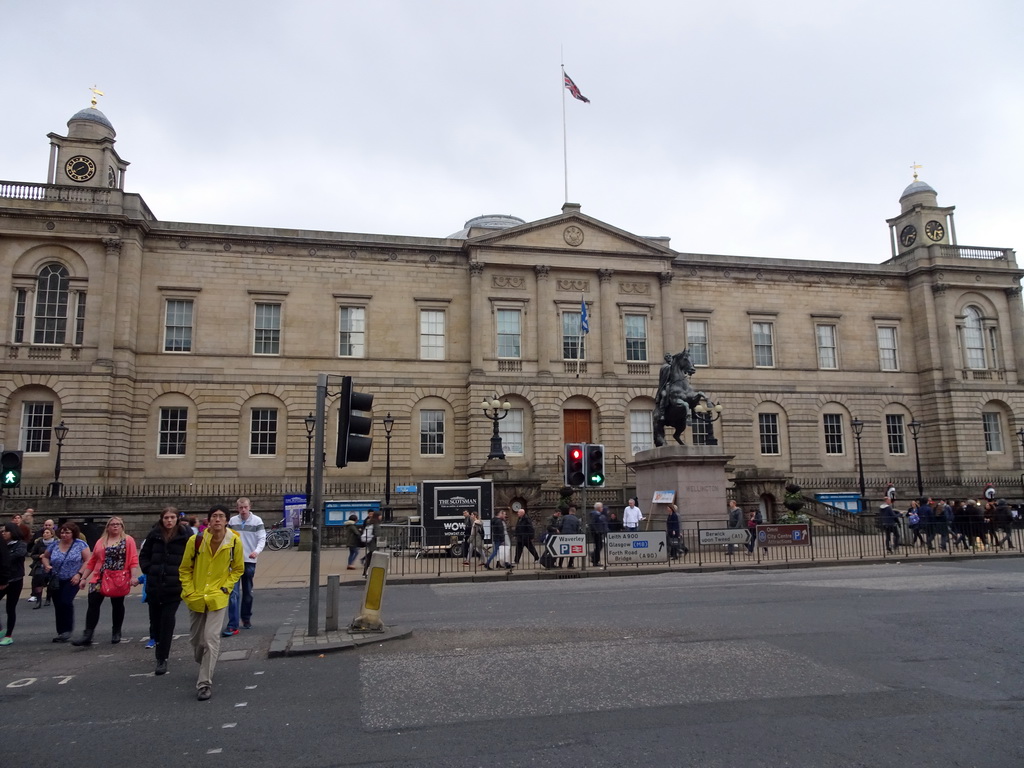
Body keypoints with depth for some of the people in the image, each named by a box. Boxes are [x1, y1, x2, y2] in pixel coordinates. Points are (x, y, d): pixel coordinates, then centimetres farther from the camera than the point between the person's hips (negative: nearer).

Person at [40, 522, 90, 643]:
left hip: (72, 580, -4)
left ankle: (67, 630, -5)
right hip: (56, 581, 4)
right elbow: (45, 557, 20)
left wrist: (79, 574, -16)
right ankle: (61, 633, 18)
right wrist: (47, 565, -1)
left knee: (66, 602, -19)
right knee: (58, 606, 7)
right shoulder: (54, 545, 5)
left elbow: (88, 560, -7)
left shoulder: (80, 544, -6)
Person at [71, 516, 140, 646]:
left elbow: (133, 561, -7)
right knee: (93, 604, -6)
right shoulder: (101, 542, 12)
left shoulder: (128, 540, 0)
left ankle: (116, 633, 23)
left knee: (117, 605, 8)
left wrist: (134, 576, -17)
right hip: (100, 579, 3)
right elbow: (92, 562, 14)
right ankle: (87, 635, -4)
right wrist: (83, 578, 10)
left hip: (119, 580, -3)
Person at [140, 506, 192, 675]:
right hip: (154, 585, 4)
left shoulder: (186, 535, -7)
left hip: (174, 586, -4)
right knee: (155, 619, 13)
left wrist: (184, 574, -8)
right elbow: (144, 555, 14)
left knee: (167, 621, -5)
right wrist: (149, 570, 2)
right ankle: (159, 644, 40)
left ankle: (162, 658, 2)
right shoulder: (154, 534, 3)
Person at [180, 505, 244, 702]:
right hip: (195, 597, 2)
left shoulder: (235, 542, -12)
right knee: (195, 639, 16)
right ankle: (204, 665, 45)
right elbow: (185, 569, 0)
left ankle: (205, 683, 1)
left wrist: (225, 588, -5)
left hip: (218, 598, -2)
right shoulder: (195, 540, -13)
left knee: (211, 638, -10)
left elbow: (238, 569, 4)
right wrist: (189, 592, -5)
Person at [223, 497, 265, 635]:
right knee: (234, 592, -9)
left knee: (248, 592, 12)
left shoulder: (257, 521, -3)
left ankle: (246, 618, 29)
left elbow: (262, 538, -7)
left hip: (249, 561, 0)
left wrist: (257, 551, -25)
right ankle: (232, 625, -10)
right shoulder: (232, 521, 3)